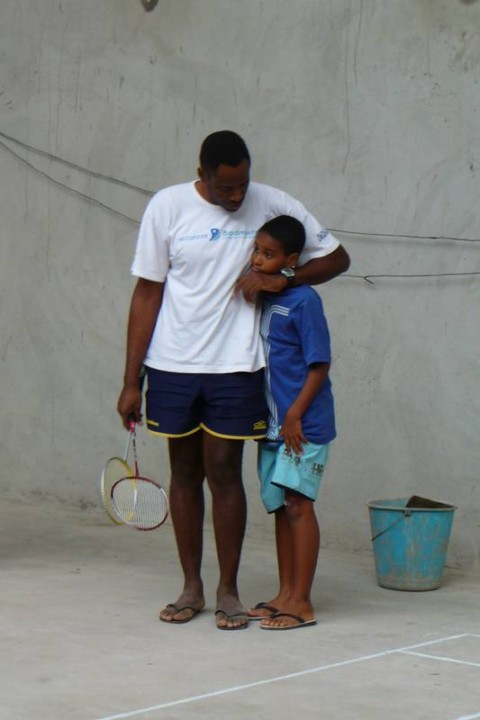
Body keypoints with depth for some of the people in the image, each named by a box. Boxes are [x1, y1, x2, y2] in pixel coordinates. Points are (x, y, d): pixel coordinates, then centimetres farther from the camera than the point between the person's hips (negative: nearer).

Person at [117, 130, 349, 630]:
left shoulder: (274, 206, -3)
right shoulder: (167, 207, -4)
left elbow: (336, 257, 7)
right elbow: (147, 294, 0)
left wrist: (283, 279, -12)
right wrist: (131, 381, -2)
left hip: (234, 365, -1)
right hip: (173, 364, 1)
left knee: (223, 472, -2)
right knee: (184, 472, 8)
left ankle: (228, 590, 11)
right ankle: (191, 587, 19)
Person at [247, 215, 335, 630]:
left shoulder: (304, 300, -11)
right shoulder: (261, 298, 11)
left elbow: (320, 365, -12)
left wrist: (295, 414, -17)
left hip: (303, 425, -8)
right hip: (273, 425, 8)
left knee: (298, 504, -8)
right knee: (281, 507, 11)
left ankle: (301, 603, -5)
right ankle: (285, 594, 19)